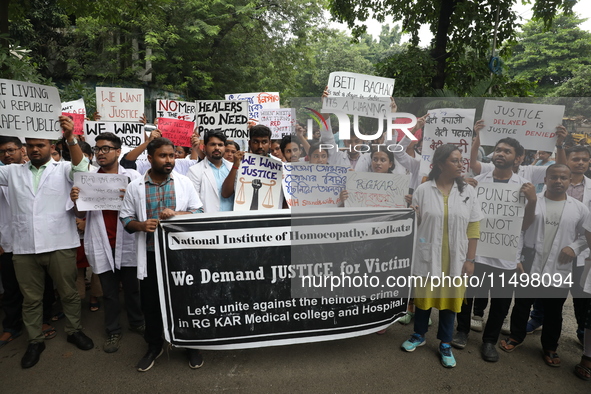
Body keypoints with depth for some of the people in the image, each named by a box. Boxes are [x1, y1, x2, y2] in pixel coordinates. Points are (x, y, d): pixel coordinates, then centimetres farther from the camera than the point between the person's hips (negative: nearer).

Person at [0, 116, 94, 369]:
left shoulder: (63, 170, 1)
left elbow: (81, 167, -17)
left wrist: (70, 138, -32)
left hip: (60, 245, -3)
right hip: (24, 248, 3)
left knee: (68, 293, 10)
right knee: (31, 298, 14)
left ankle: (74, 331, 28)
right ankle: (35, 341, 30)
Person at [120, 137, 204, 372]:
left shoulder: (184, 183, 1)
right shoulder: (135, 187, 2)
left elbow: (200, 212, 0)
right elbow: (125, 218, 5)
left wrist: (176, 214, -17)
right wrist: (141, 225, -15)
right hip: (150, 254, 1)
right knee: (151, 302, 13)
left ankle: (191, 346, 31)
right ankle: (154, 347, 36)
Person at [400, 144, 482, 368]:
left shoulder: (468, 192, 0)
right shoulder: (423, 190, -3)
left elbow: (473, 227, 0)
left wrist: (470, 259, -3)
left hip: (455, 258, 1)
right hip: (427, 256, -1)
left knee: (450, 299, 12)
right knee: (424, 295, 14)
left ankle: (445, 344, 31)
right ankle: (419, 335, 36)